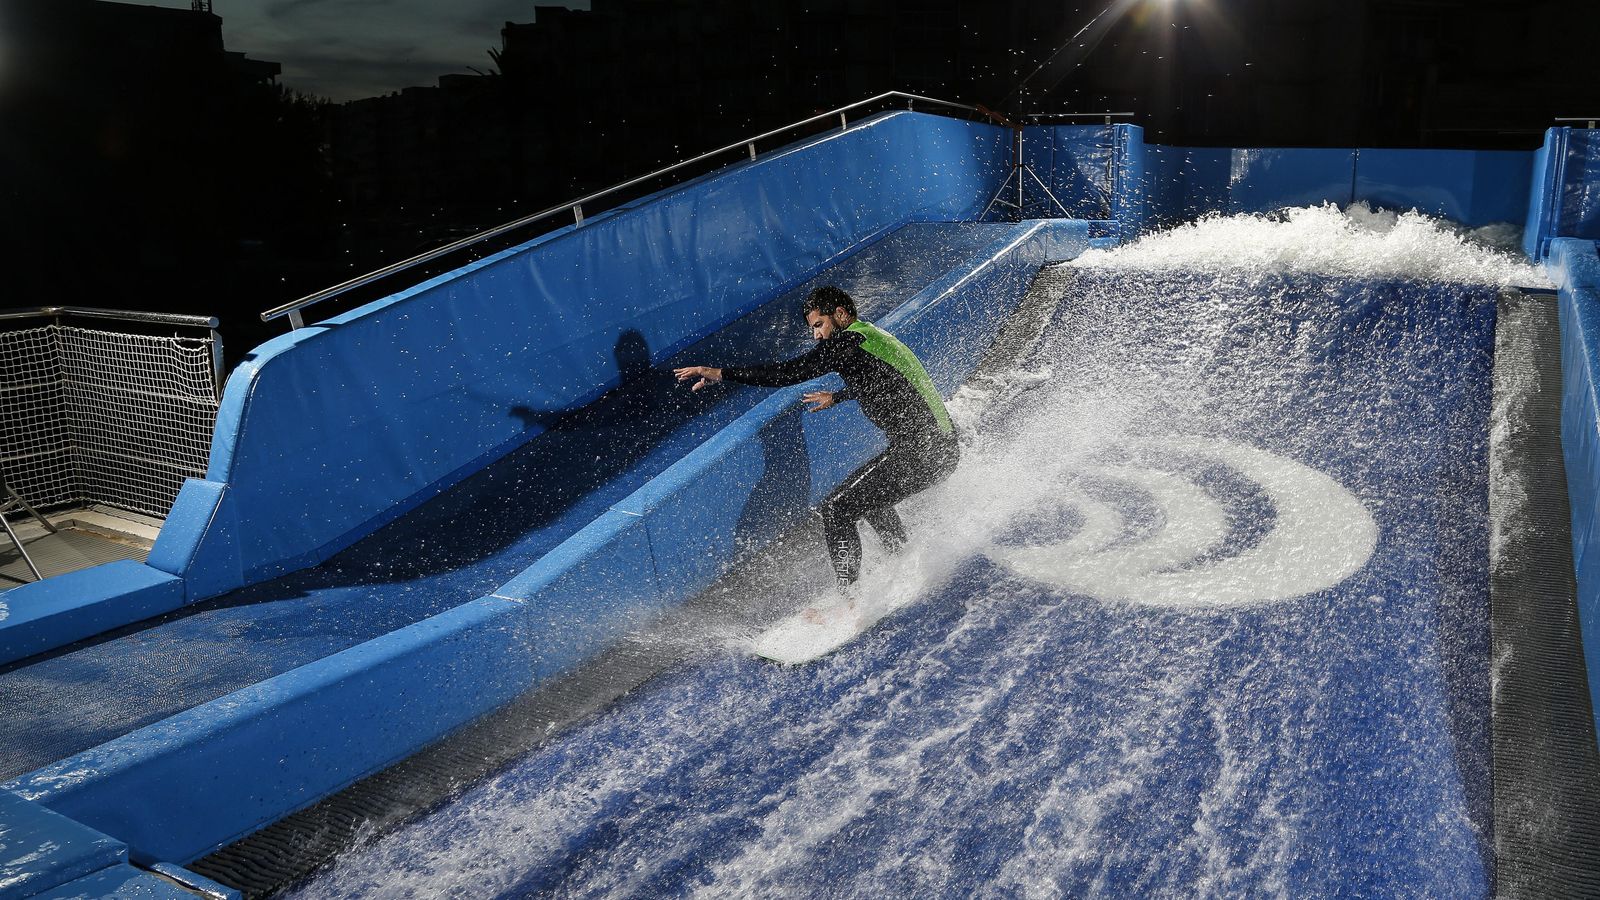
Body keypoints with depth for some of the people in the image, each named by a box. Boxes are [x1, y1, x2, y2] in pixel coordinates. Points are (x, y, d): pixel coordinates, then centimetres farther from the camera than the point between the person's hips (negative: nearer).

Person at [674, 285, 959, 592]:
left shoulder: (848, 342, -9)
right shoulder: (875, 337, 20)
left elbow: (788, 373, -17)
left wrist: (720, 374, -13)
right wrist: (837, 397, 53)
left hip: (919, 450, -10)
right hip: (943, 449, 10)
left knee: (836, 512, -8)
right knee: (869, 498, 30)